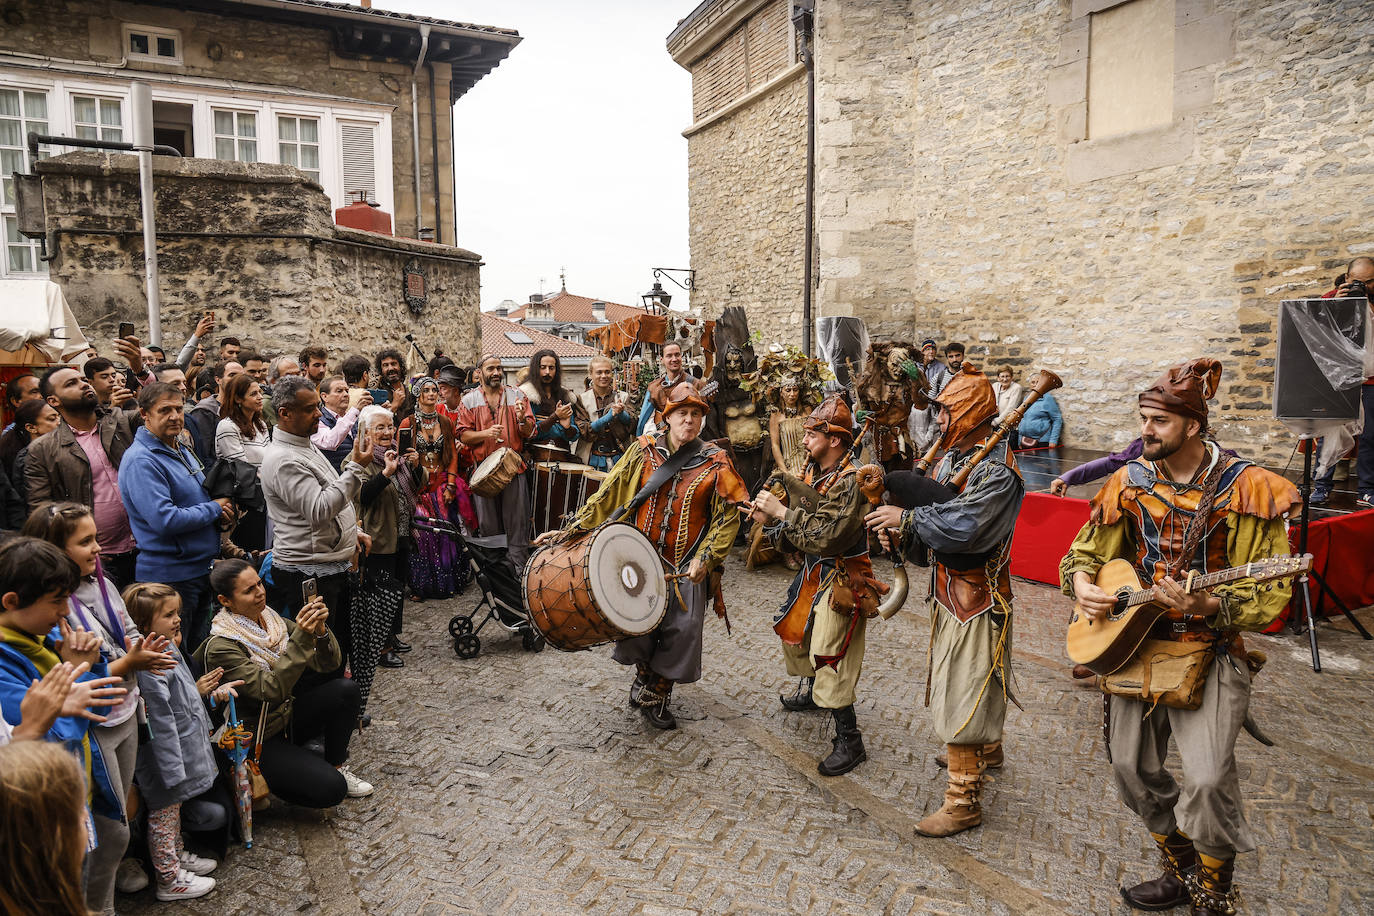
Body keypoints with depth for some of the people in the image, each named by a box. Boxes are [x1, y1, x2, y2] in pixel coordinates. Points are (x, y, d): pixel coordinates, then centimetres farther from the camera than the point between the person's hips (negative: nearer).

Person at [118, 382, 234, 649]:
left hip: (202, 567, 9)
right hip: (170, 575, -9)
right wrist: (215, 508, -15)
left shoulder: (181, 449, 10)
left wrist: (223, 507, 2)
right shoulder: (141, 460, -19)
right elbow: (165, 520, -28)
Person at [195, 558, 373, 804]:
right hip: (257, 741, -7)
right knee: (331, 788, -20)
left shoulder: (272, 620, -1)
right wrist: (301, 637, -38)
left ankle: (336, 765, 2)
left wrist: (320, 629, -26)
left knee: (346, 689, -17)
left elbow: (329, 664, -6)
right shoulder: (221, 647, -21)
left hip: (285, 716, 7)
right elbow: (271, 691, -32)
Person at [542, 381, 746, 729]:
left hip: (686, 566, -1)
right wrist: (572, 528, -2)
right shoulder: (644, 451, 1)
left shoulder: (715, 463, -3)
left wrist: (706, 558, -11)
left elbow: (728, 517, -1)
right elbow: (608, 495, 4)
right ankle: (643, 672, 28)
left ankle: (659, 693, 27)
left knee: (681, 629, 1)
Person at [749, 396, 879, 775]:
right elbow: (804, 518, 10)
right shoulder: (813, 469, 2)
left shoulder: (851, 481, -25)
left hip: (841, 577, -10)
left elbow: (824, 535, -30)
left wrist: (781, 511, -27)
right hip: (814, 571, 10)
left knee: (830, 655, -10)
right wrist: (771, 517, -8)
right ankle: (812, 691, 50)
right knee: (794, 629, 25)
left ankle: (849, 741, 2)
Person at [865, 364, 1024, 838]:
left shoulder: (997, 470, -22)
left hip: (978, 597, -10)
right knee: (955, 679, 26)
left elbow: (961, 525, -34)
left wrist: (905, 517, -27)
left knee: (964, 693, -4)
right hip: (949, 587, 10)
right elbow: (934, 516, 9)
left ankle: (964, 799, 6)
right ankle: (986, 749, 49)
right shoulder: (951, 457, 6)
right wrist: (902, 535, -10)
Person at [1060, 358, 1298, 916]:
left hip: (1209, 650, -5)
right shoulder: (1132, 482, 3)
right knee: (1131, 768, 10)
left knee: (1208, 776, -18)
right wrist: (1081, 584, -9)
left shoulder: (1244, 489, -10)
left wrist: (1207, 606, -28)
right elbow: (1085, 550, 13)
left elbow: (1268, 595, -10)